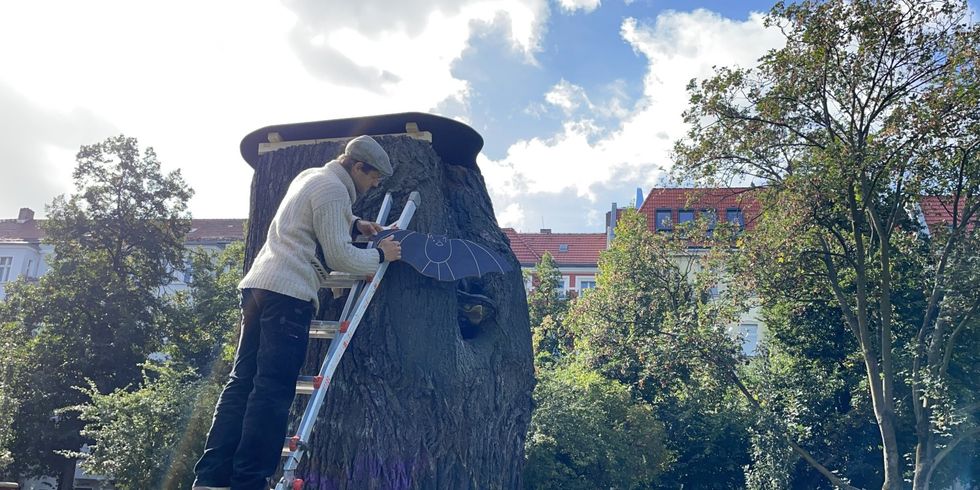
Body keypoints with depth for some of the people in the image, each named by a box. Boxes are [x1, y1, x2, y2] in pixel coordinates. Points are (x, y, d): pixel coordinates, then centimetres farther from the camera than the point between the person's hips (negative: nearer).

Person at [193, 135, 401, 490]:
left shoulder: (309, 176, 23)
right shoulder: (334, 189, -7)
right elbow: (339, 257, -10)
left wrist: (354, 224, 25)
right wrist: (380, 255, 5)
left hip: (258, 285, 10)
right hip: (289, 293, -9)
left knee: (242, 381, 7)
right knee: (273, 389, -8)